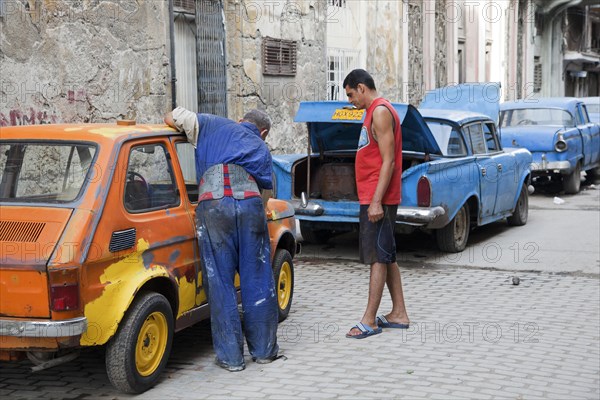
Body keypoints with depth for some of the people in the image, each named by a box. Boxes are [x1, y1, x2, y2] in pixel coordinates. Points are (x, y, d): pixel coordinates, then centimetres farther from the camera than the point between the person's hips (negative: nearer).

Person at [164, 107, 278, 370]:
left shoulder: (212, 125, 25)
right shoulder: (262, 149, 28)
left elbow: (172, 117, 17)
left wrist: (175, 122, 39)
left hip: (212, 205, -1)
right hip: (250, 204, 1)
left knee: (220, 282, 4)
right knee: (257, 280, 11)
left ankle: (230, 356, 8)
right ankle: (263, 350, 20)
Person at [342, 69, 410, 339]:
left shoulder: (381, 112, -13)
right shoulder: (374, 112, 18)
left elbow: (388, 161, -20)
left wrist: (376, 202, -23)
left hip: (378, 200, -10)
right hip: (372, 198, 10)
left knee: (378, 257, -6)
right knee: (386, 256, 13)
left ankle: (369, 321, -2)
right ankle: (399, 314, 20)